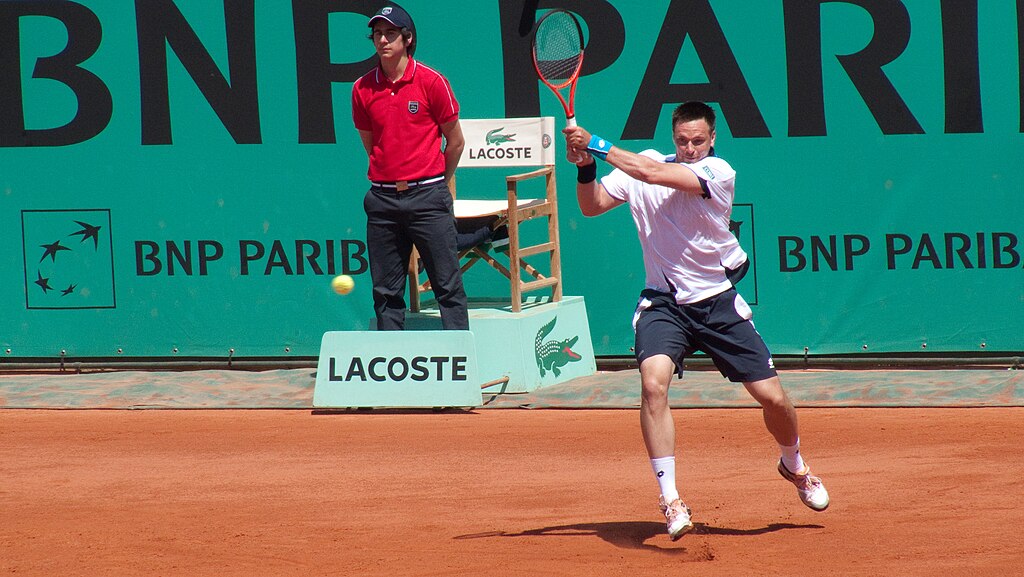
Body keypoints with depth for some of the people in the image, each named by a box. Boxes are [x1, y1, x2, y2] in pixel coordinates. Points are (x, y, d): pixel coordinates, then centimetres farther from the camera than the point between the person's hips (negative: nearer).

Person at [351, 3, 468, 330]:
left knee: (448, 285, -4)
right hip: (382, 199, 4)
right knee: (386, 291, 5)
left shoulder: (432, 82, -4)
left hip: (428, 196, -3)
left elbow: (455, 142, 5)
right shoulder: (362, 89, 6)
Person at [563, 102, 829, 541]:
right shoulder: (641, 164, -1)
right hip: (663, 303, 1)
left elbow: (655, 174, -27)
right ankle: (669, 499, -20)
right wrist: (585, 167, -22)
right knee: (653, 383, -26)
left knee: (772, 397, 1)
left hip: (718, 302, -1)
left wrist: (599, 147, -26)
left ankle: (794, 465, 36)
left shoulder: (719, 173, -14)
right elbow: (592, 206, -4)